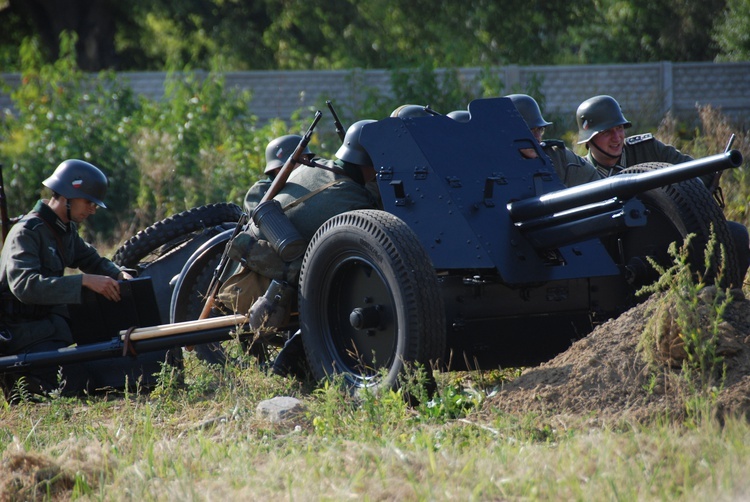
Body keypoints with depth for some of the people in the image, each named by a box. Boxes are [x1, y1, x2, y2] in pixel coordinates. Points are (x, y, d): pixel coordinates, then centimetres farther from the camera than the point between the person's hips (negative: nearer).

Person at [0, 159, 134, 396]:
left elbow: (92, 260, 21)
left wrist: (119, 274, -3)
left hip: (52, 321, 9)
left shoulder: (66, 230, 9)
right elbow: (24, 285, -34)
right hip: (23, 330, -9)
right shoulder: (26, 232, -20)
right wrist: (84, 280, -39)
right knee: (74, 381, -24)